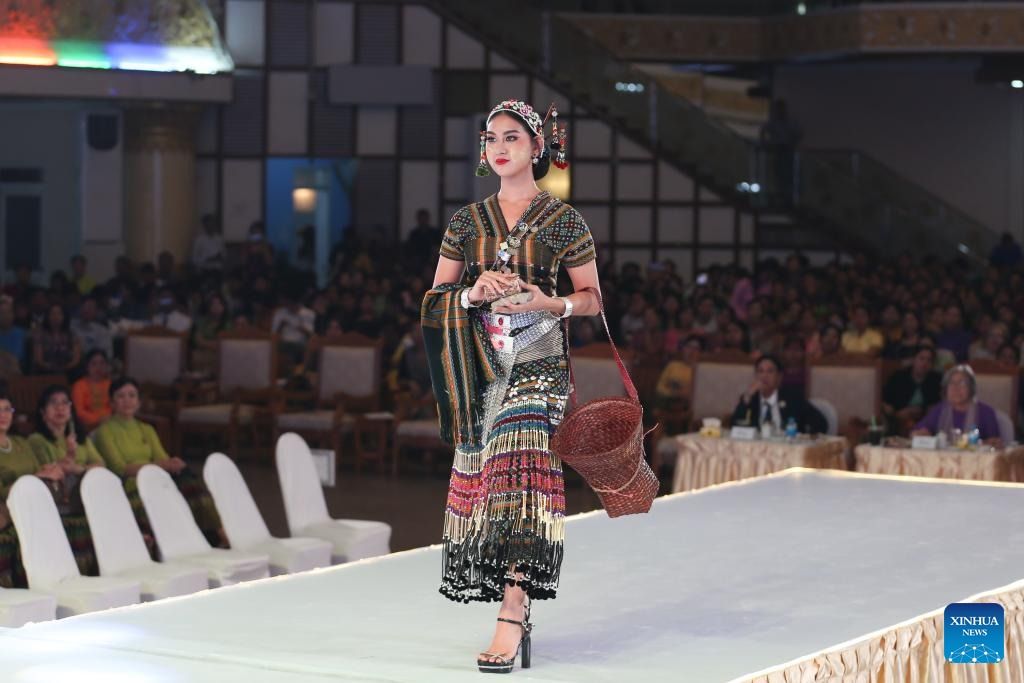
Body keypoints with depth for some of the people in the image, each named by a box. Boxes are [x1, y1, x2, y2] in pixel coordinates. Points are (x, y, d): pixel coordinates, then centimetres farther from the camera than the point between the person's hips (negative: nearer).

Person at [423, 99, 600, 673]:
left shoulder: (563, 220, 3)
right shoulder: (467, 222, 12)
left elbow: (591, 298, 6)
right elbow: (437, 298, 14)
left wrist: (548, 303, -13)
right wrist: (473, 294, -6)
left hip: (537, 361, -4)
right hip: (480, 364, 4)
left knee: (520, 472, -17)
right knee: (480, 475, 1)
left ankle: (512, 615, -22)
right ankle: (519, 611, 10)